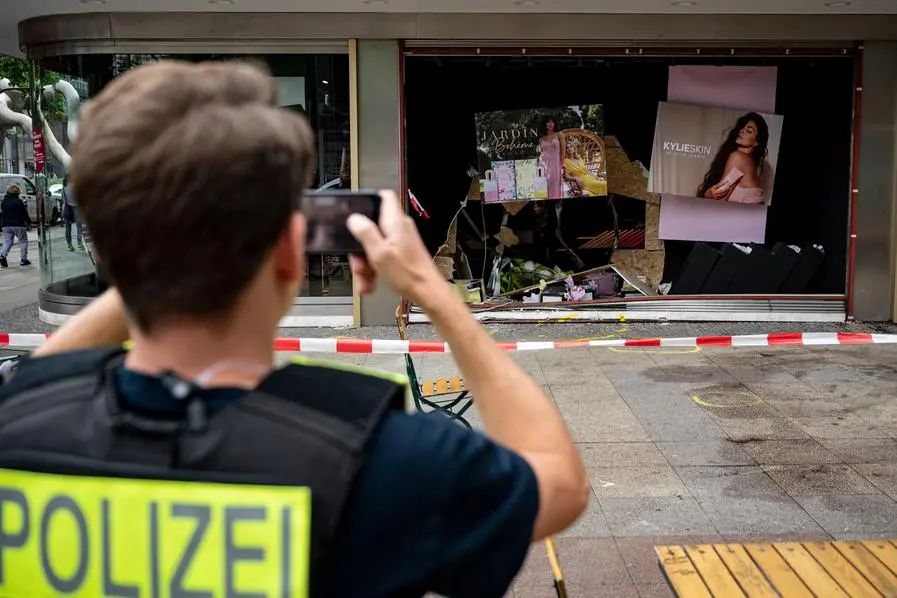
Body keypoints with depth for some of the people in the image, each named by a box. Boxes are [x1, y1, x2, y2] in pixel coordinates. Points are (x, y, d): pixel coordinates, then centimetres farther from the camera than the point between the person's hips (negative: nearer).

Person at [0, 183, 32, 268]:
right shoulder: (19, 201, -10)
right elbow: (24, 213, -6)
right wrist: (29, 222, 5)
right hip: (18, 225, -5)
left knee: (7, 242, 7)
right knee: (23, 241, 8)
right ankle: (24, 259, 4)